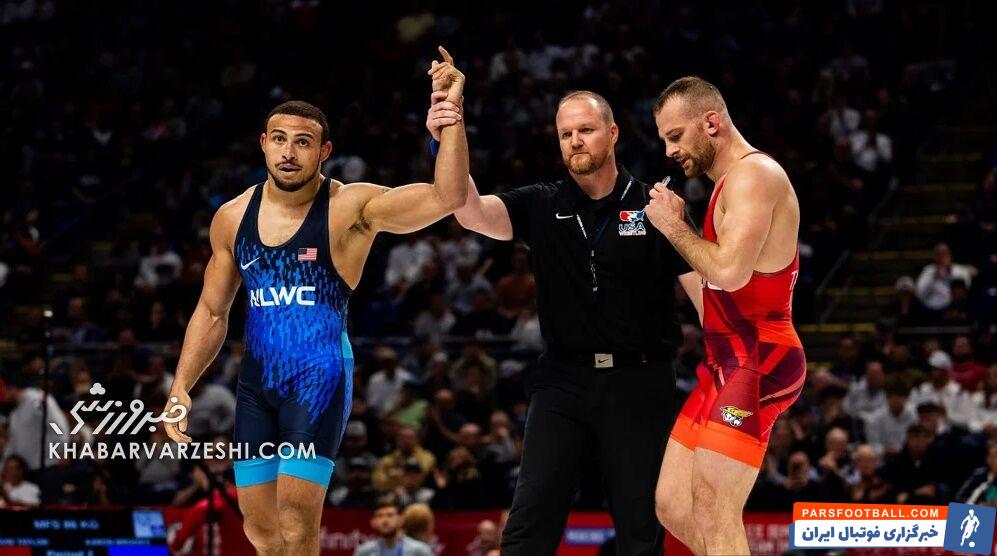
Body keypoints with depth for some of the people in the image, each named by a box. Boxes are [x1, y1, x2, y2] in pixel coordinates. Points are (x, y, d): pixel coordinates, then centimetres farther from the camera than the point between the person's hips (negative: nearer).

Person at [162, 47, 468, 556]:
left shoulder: (350, 208, -9)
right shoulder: (232, 219, 5)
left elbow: (447, 197, -22)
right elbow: (212, 312, 15)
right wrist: (180, 388, 8)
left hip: (319, 380, -5)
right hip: (256, 382, 5)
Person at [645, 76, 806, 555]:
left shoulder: (753, 174, -12)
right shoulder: (731, 183, 20)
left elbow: (730, 271, -24)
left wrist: (674, 228, -12)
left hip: (756, 363, -11)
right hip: (727, 362, 11)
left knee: (714, 514, -15)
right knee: (672, 507, 9)